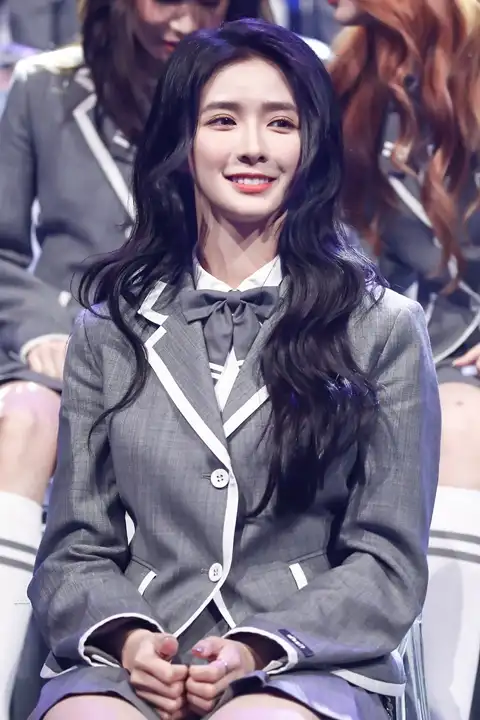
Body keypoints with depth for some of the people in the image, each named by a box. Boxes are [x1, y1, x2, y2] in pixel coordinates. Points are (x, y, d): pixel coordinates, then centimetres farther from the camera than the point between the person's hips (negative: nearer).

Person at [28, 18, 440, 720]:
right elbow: (73, 550, 12)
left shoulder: (383, 326, 7)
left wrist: (261, 647, -12)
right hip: (135, 662, 2)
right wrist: (126, 634, -10)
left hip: (309, 661, -2)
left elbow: (388, 562, 4)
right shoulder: (109, 330, 12)